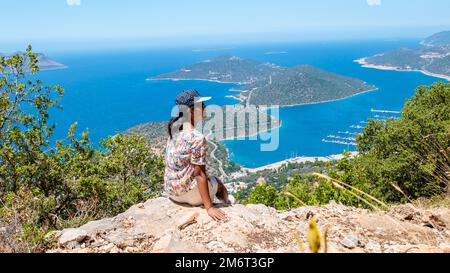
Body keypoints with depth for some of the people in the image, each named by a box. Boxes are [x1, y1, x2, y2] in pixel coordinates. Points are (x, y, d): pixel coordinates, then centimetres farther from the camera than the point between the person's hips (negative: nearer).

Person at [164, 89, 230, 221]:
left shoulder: (175, 130, -2)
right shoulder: (198, 138, -23)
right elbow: (199, 174, -22)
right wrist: (209, 207, -20)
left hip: (170, 191, 7)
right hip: (187, 192, -7)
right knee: (217, 183, 21)